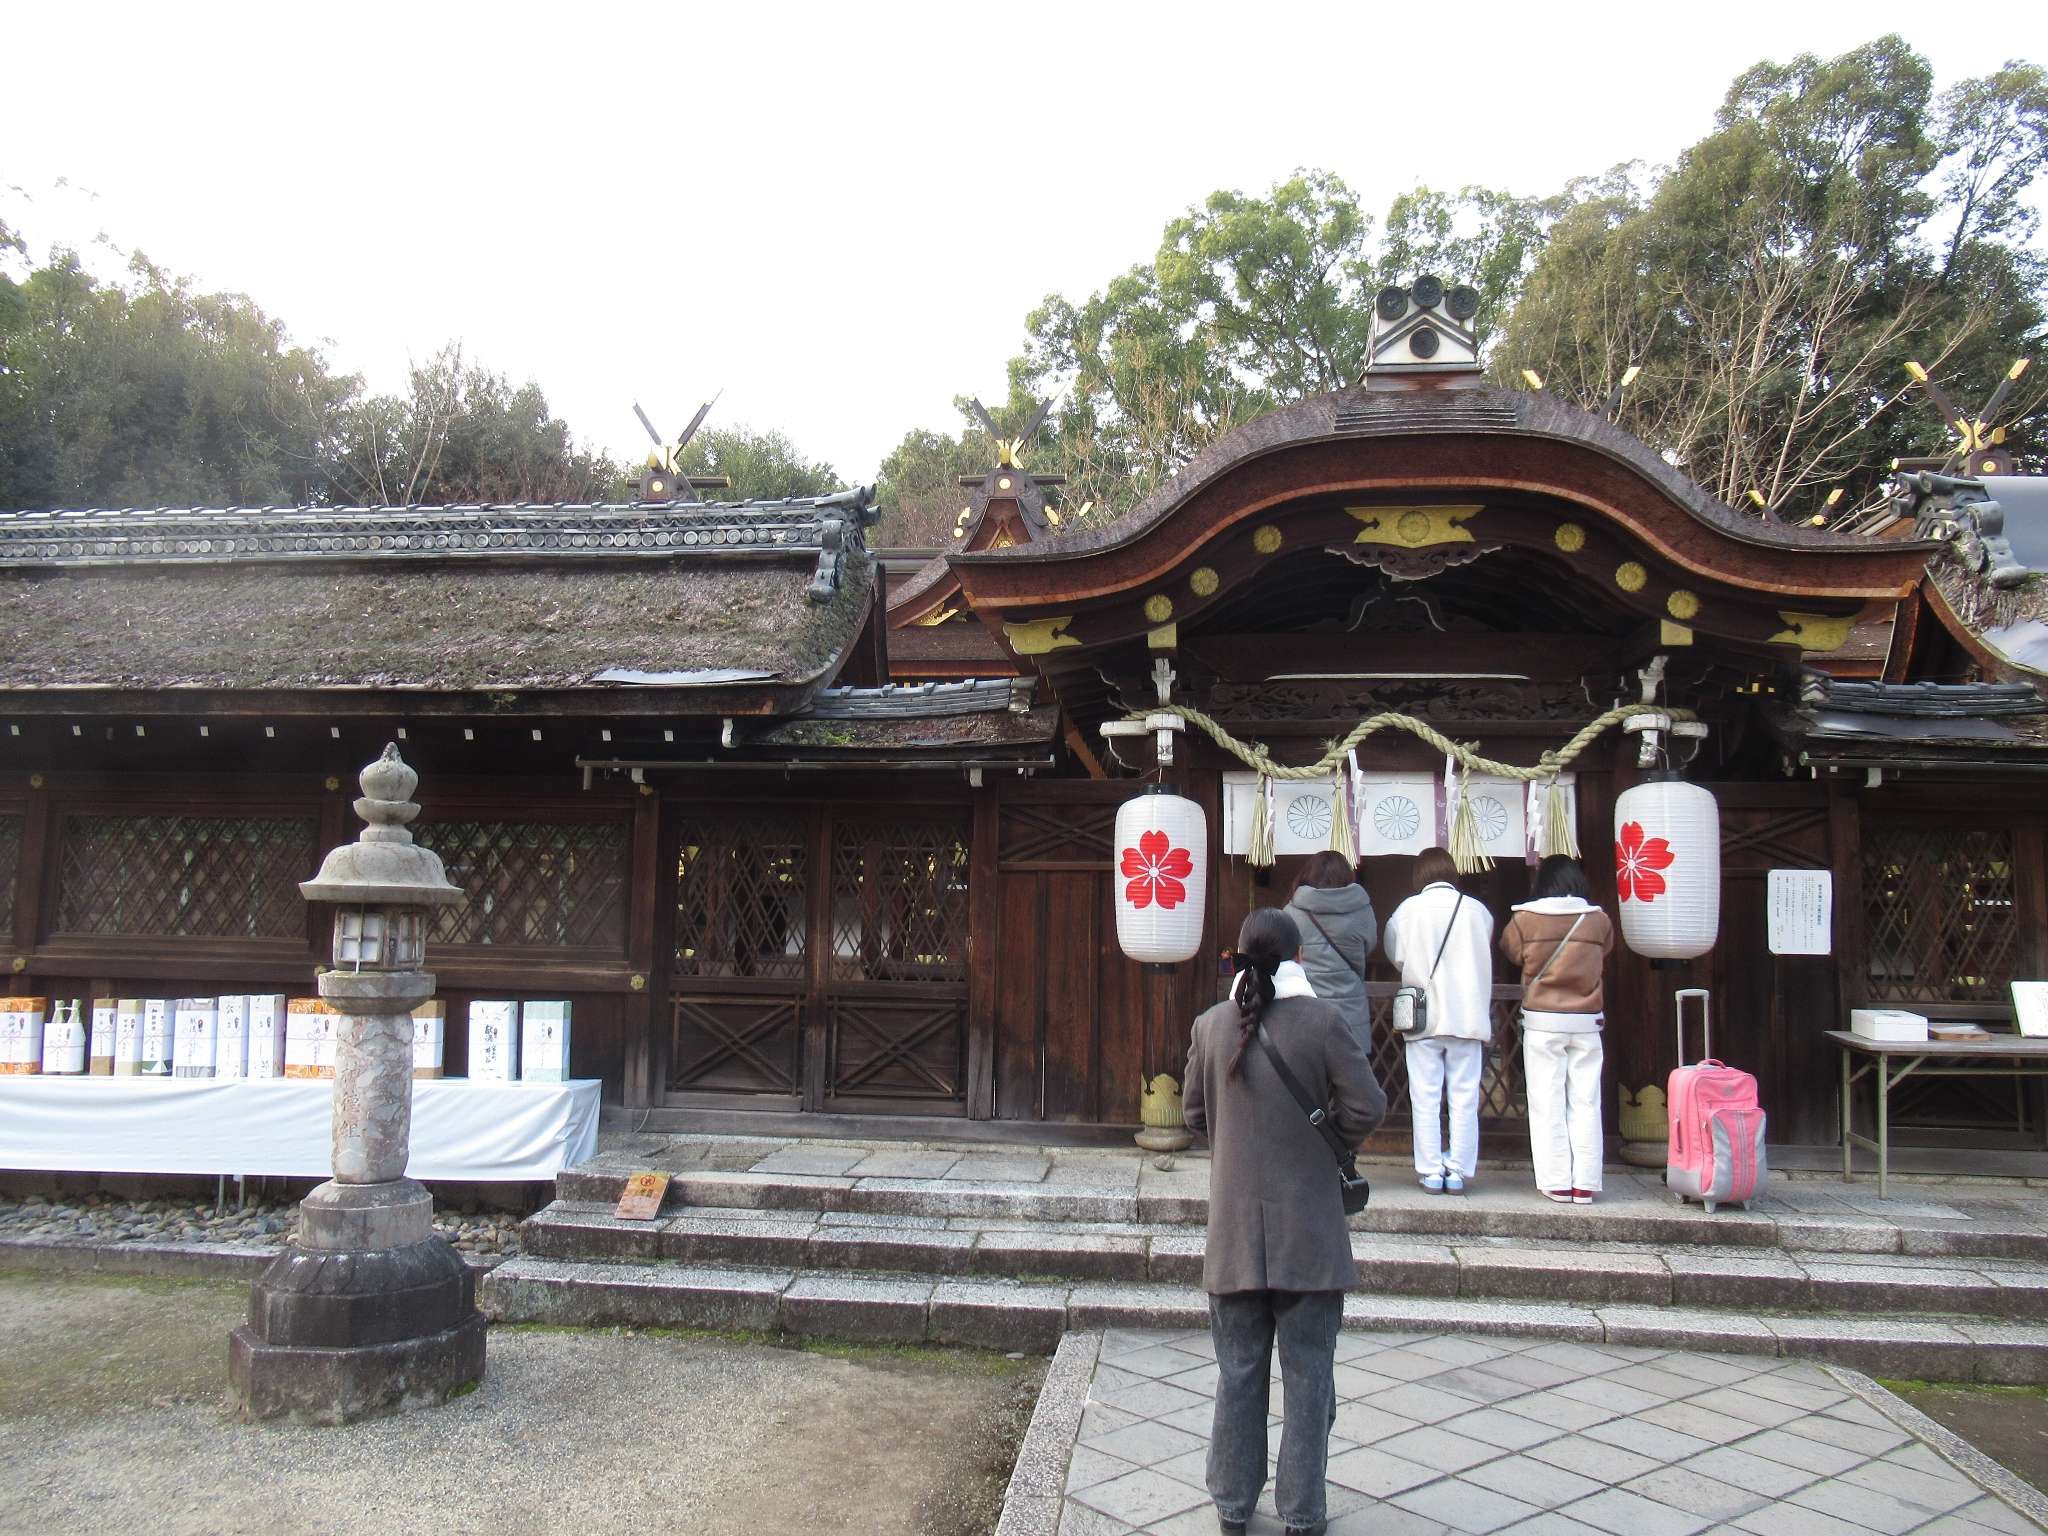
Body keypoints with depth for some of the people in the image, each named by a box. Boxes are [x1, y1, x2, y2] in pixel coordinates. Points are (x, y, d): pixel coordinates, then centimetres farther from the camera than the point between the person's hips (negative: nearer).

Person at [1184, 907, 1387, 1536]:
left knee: (1238, 1370, 13)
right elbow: (1366, 1108, -11)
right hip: (1308, 1231, -2)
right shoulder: (1323, 1021, -11)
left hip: (1234, 1229, 3)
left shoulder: (1211, 1025, -2)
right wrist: (1330, 1142, 8)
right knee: (1307, 1372, 10)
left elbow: (1194, 1112, 7)